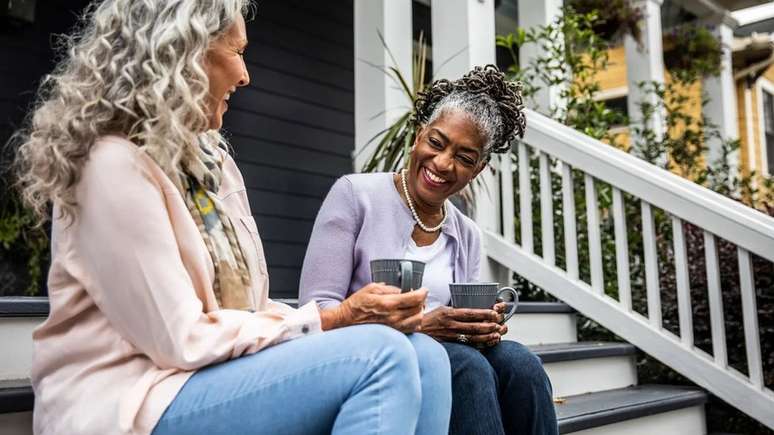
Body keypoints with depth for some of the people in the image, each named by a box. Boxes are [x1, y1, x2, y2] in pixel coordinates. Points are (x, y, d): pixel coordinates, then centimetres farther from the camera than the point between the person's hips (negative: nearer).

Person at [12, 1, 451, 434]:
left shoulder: (212, 161, 13)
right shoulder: (117, 165, -15)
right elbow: (182, 342, -18)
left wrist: (350, 316, -4)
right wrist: (337, 318, -15)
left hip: (216, 377, 8)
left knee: (424, 356, -12)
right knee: (381, 355, -26)